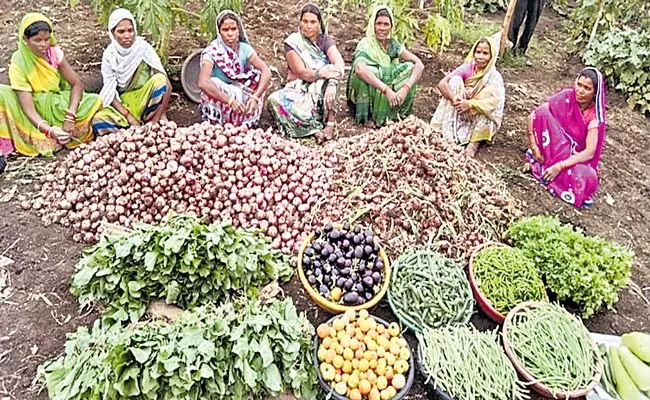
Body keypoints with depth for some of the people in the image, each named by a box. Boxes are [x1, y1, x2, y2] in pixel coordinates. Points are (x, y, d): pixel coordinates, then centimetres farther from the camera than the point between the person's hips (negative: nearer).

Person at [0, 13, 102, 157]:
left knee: (94, 100, -22)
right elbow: (28, 108, -26)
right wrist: (50, 130, -44)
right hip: (37, 116, -2)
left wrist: (70, 118, -26)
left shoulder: (54, 52, -11)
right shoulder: (18, 65, -20)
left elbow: (77, 83, -13)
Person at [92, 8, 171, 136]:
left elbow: (167, 85, -21)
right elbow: (109, 92, -9)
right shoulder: (109, 54, -9)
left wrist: (155, 121, -25)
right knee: (98, 120, -28)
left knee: (159, 80, -31)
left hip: (145, 100, -1)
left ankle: (148, 124, -15)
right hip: (123, 104, 1)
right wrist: (129, 116, -23)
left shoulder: (144, 48, -15)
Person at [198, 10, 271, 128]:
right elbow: (203, 83, -36)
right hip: (218, 99, -3)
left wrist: (255, 97, -36)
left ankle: (245, 122, -5)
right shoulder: (212, 52, -19)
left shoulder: (244, 48, -9)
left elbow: (266, 71, -21)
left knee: (258, 76, -18)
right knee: (213, 83, -32)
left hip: (240, 95, 3)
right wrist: (230, 100, -44)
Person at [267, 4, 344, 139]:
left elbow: (339, 62, -21)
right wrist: (321, 73, -39)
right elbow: (301, 72, -17)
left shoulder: (325, 40, -1)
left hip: (322, 89, 0)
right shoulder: (292, 42, -5)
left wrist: (332, 84, -42)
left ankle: (330, 123, -25)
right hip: (299, 89, 0)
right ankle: (314, 128, -28)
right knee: (275, 100, -30)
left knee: (333, 77, -33)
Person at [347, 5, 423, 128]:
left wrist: (406, 88, -26)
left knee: (410, 67, -11)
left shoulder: (393, 44, 0)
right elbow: (359, 68, -37)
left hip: (387, 99, 4)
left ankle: (395, 113, -5)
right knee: (369, 71, -32)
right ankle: (368, 117, -14)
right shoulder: (366, 44, -14)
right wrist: (386, 90, -42)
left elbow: (419, 64, -9)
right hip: (366, 97, -4)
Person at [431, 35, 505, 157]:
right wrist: (454, 98, -34)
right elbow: (442, 83, -18)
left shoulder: (494, 77, -14)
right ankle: (447, 130, -21)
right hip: (460, 115, 2)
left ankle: (474, 142, -25)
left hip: (480, 120, -2)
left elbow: (494, 101, -31)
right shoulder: (467, 68, -7)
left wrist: (470, 104, -41)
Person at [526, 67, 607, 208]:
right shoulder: (567, 97, -10)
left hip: (574, 156, -1)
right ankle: (542, 159, -14)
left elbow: (589, 152, -22)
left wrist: (560, 166, -32)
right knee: (542, 112, -23)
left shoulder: (594, 115, -15)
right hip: (553, 148, 1)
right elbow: (534, 115, -15)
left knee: (586, 178, -36)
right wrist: (533, 145, -23)